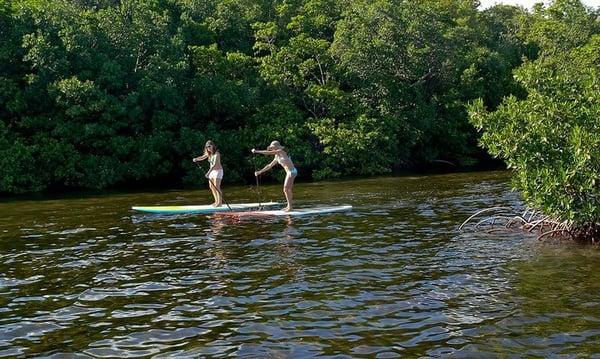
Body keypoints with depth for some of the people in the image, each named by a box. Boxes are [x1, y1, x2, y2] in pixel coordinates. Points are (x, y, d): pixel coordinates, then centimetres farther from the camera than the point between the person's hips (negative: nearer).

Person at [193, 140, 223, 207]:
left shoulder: (217, 154, -22)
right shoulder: (209, 153, 4)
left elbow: (214, 164, -31)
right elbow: (202, 157, 17)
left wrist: (208, 172, -39)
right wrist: (196, 159, -4)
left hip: (218, 171, -9)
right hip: (212, 171, 9)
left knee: (217, 187, -11)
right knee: (211, 186, 11)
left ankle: (220, 202, -5)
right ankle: (216, 201, 20)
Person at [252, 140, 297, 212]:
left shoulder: (281, 151, -10)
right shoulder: (277, 158, 15)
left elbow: (268, 153, -13)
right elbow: (269, 166, 21)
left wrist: (256, 151, -8)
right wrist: (260, 172, 20)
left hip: (292, 172, -9)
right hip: (289, 172, 9)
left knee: (286, 189, -7)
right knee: (287, 190, 12)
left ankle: (290, 206, -3)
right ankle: (289, 206, 18)